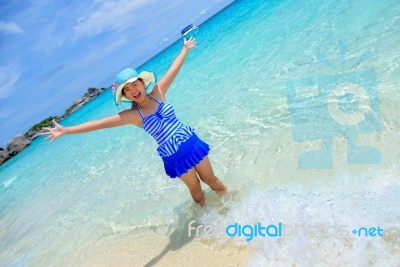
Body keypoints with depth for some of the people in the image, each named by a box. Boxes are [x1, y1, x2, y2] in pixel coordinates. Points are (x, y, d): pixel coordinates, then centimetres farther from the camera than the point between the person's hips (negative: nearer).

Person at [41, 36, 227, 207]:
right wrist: (65, 130, -15)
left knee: (211, 179, 16)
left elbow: (173, 70, 4)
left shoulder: (157, 93, -5)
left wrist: (185, 48, 15)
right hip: (174, 157, -2)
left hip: (192, 142, 2)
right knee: (195, 189, 14)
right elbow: (99, 123, -13)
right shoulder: (133, 115, -10)